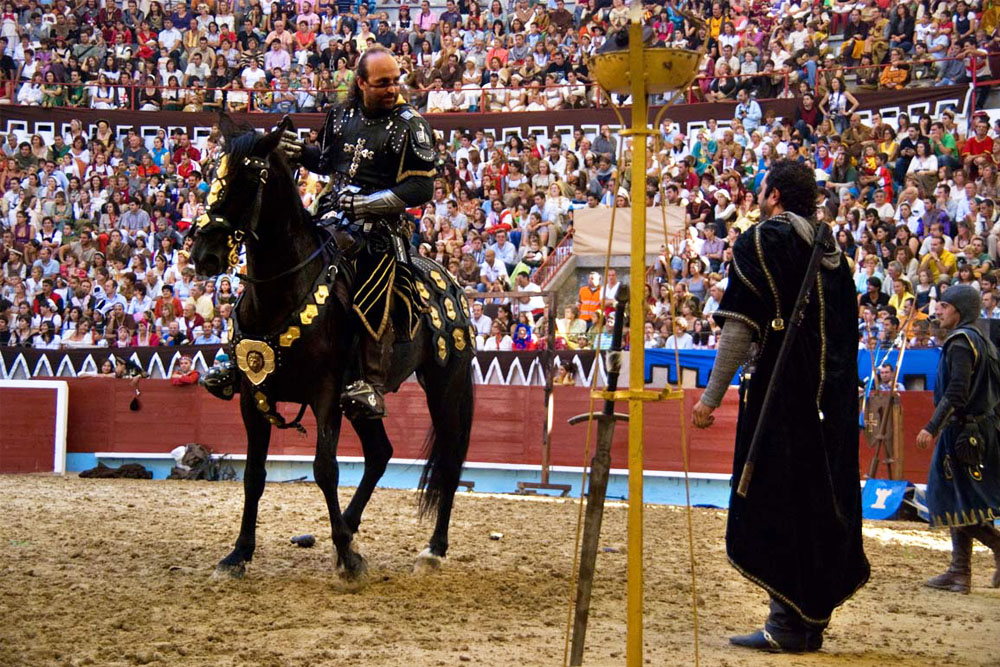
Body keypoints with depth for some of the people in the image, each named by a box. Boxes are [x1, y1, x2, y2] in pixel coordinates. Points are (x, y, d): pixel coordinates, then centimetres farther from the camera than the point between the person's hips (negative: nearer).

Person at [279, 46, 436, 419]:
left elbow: (421, 188, -10)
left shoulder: (410, 125, -6)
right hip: (332, 213, 6)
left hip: (379, 224, -6)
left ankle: (373, 387, -17)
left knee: (370, 295, -22)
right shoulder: (342, 115, 10)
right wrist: (299, 153, 5)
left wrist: (366, 204, -18)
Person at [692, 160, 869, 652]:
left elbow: (740, 327, -12)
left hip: (781, 391, -7)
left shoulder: (761, 241, -7)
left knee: (774, 506, -2)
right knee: (821, 500, 11)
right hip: (831, 398, 7)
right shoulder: (830, 248, 15)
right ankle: (813, 620, 16)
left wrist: (710, 397, -9)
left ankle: (787, 625, -3)